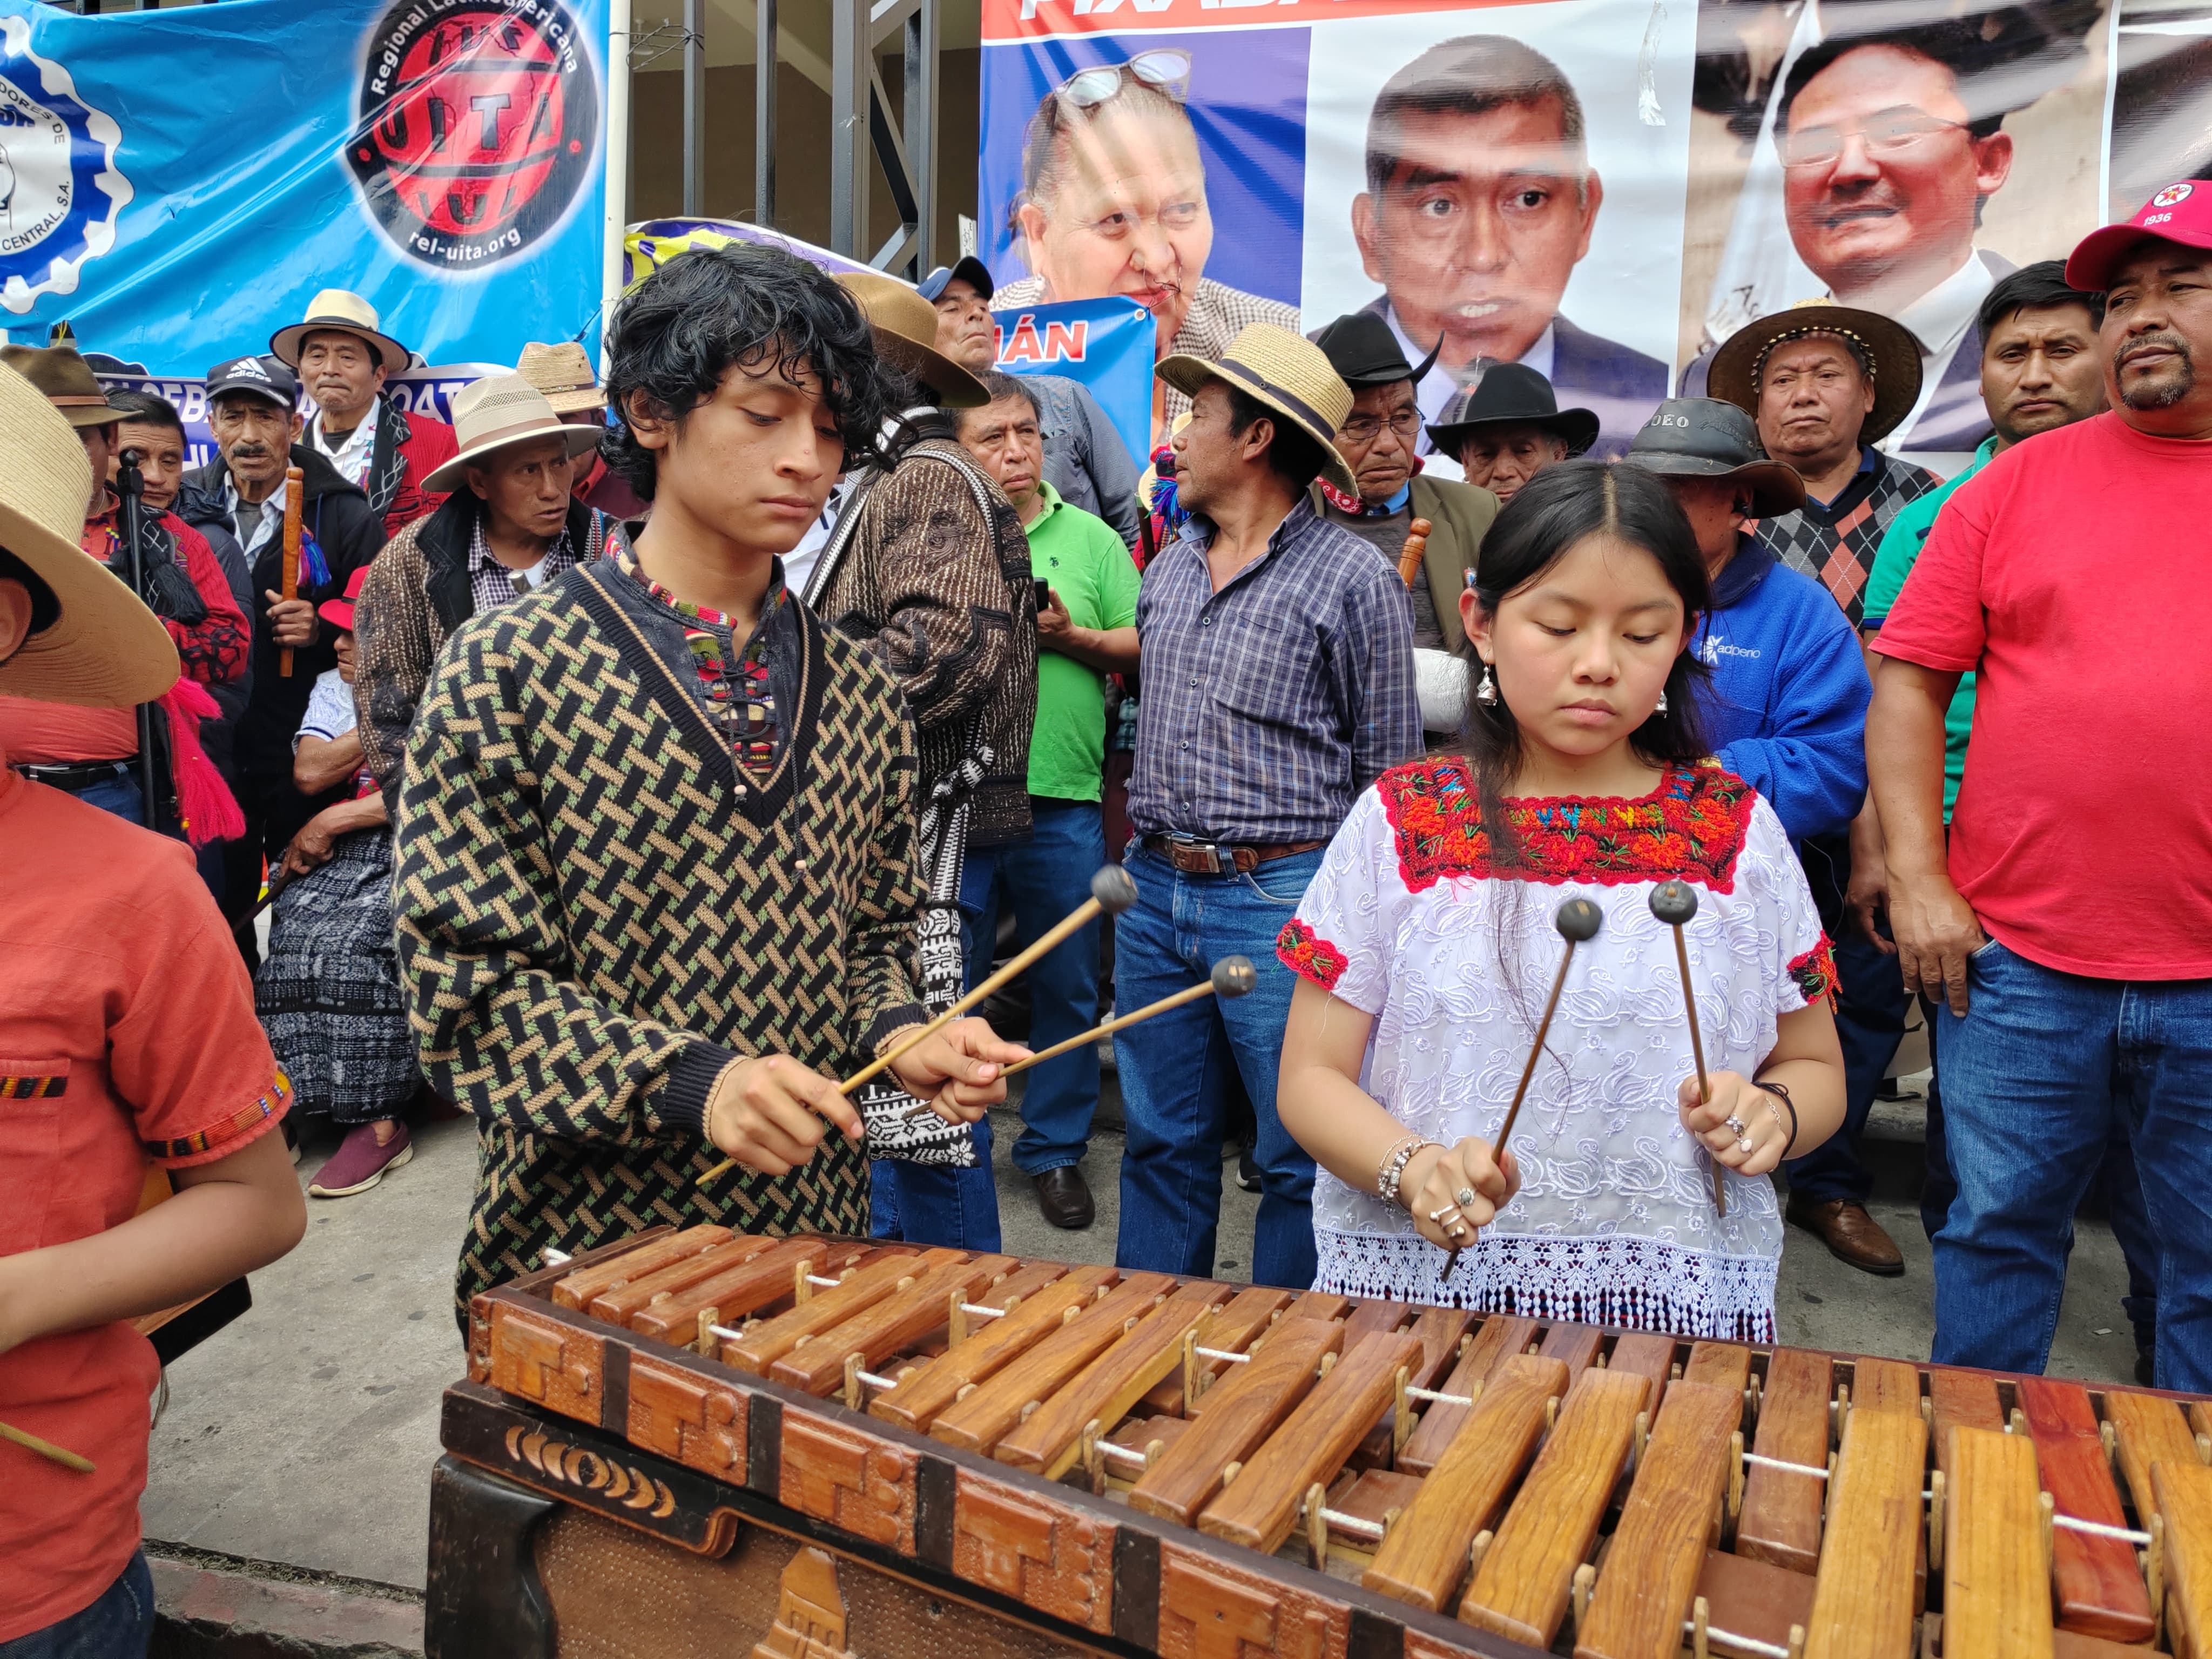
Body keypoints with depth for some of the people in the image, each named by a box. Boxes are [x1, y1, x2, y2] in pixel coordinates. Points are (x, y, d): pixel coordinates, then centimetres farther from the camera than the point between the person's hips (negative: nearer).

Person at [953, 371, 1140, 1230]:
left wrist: (1069, 635, -10)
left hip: (1064, 799, 1)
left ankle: (1055, 1149, 25)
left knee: (1067, 988, 9)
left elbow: (1144, 649, 5)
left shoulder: (1091, 537, 9)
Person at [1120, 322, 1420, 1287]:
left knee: (1301, 1156, 5)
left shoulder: (1355, 580, -7)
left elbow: (1389, 768, -4)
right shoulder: (1168, 566, 12)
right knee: (1162, 1144, 15)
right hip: (1154, 888, 6)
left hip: (1284, 898, -6)